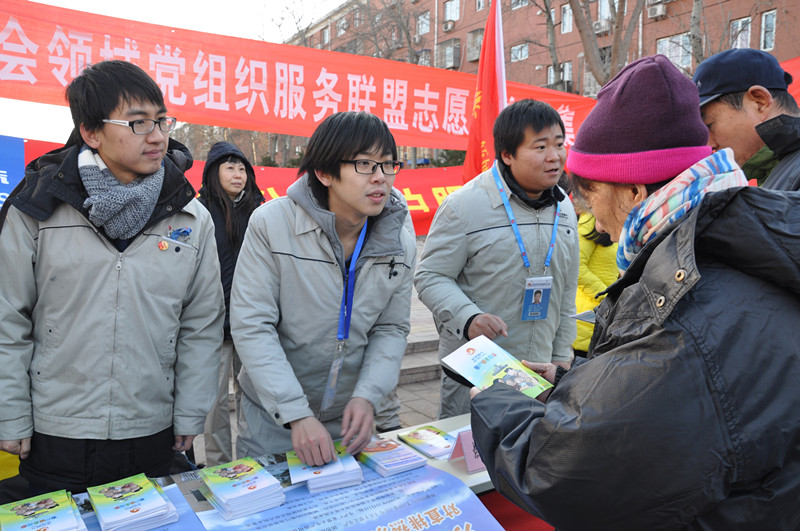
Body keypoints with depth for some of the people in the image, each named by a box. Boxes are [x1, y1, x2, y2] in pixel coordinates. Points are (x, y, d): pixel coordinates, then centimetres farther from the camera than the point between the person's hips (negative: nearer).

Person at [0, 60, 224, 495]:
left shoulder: (192, 219, -3)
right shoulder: (38, 208, -7)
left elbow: (202, 325, 2)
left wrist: (190, 417, 2)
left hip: (152, 438, 2)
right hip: (54, 440, -1)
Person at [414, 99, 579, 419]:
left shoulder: (564, 209, 8)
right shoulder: (464, 205, -12)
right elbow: (430, 277, -9)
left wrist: (562, 357, 16)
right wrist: (468, 317, -26)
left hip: (539, 371, 5)